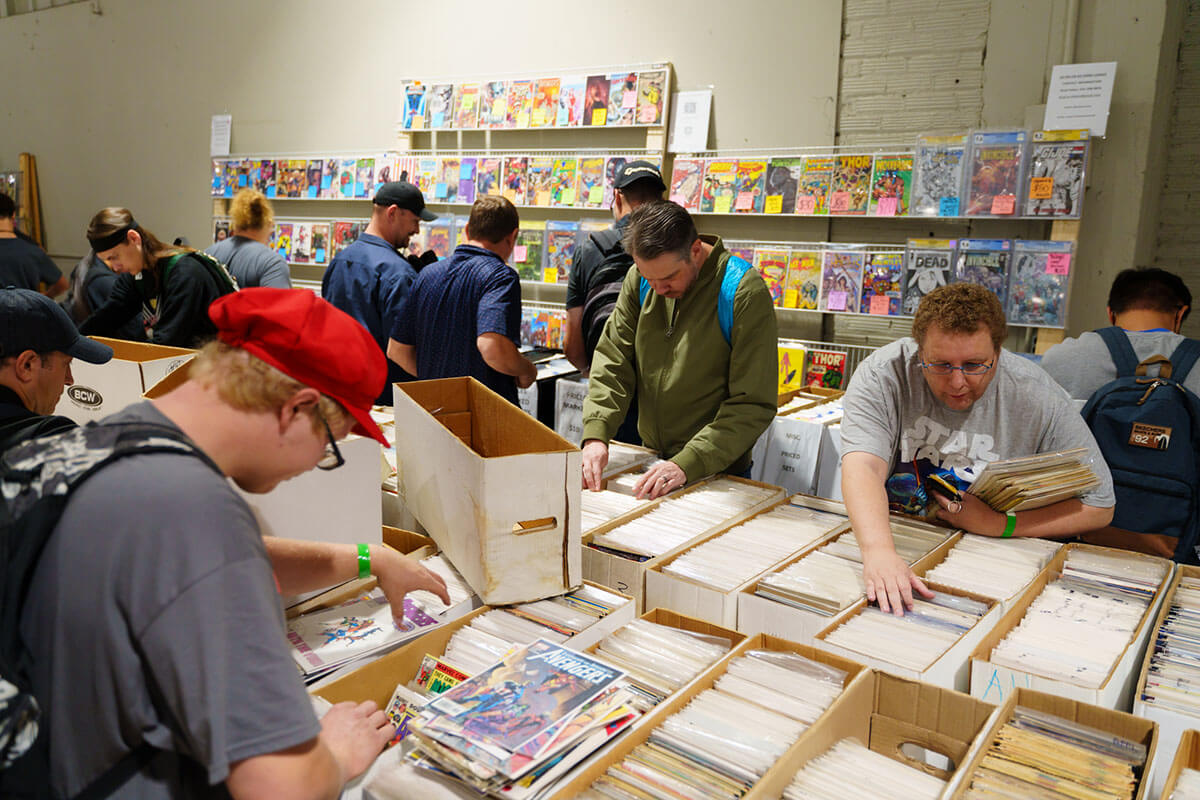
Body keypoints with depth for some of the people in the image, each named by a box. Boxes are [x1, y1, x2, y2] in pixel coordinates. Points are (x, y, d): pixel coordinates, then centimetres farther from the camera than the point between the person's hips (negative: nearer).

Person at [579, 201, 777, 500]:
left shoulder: (746, 293, -17)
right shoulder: (639, 279, 0)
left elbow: (753, 404, -17)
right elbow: (612, 359, 1)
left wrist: (688, 464, -24)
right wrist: (596, 433, -14)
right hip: (651, 462, 4)